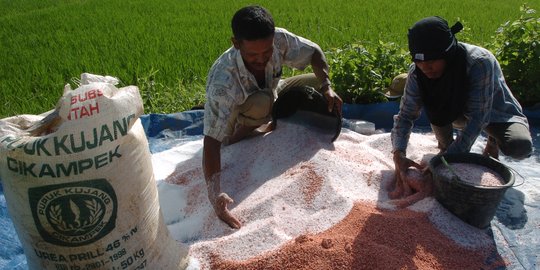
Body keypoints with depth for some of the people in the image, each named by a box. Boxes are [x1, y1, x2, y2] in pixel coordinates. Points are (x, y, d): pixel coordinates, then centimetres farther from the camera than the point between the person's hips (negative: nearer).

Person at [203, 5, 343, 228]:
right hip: (236, 121, -5)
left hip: (272, 95, 5)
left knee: (316, 84, -8)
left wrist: (327, 86, -26)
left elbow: (314, 52, -11)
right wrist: (215, 195, -55)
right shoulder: (222, 82, -43)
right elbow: (211, 140, -45)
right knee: (260, 103, -37)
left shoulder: (279, 39, -30)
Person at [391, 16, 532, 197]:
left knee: (520, 147, -32)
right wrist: (399, 154, -40)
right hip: (460, 113, 2)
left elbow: (478, 117, -35)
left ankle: (494, 141, 4)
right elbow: (406, 115, -23)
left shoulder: (480, 62, -35)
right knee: (432, 103, -30)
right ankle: (445, 146, -3)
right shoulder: (417, 72, -24)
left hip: (498, 113, -2)